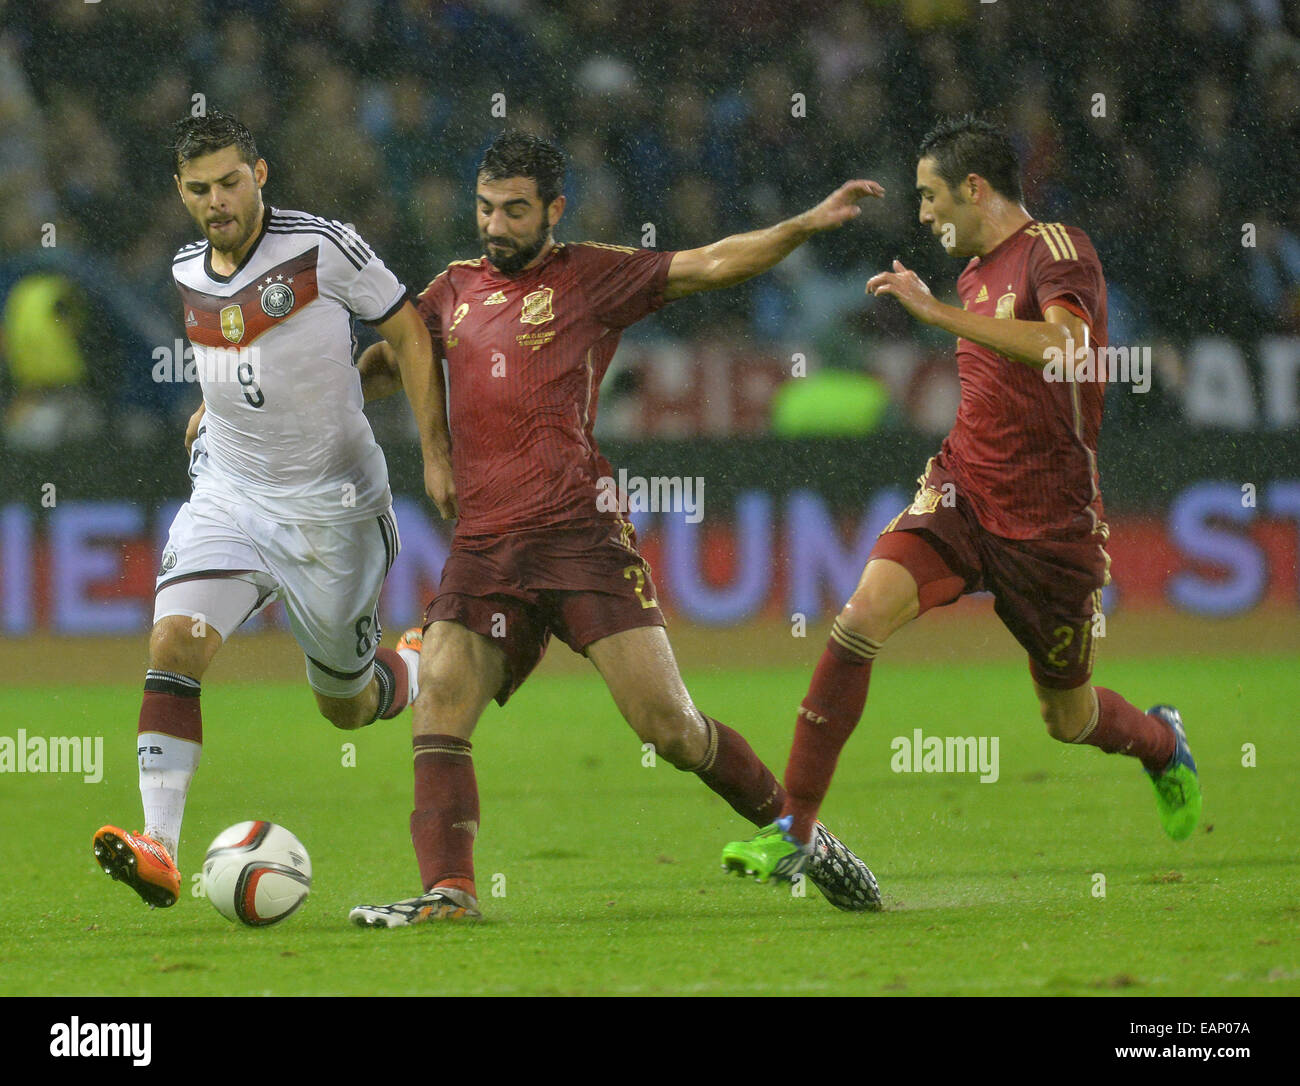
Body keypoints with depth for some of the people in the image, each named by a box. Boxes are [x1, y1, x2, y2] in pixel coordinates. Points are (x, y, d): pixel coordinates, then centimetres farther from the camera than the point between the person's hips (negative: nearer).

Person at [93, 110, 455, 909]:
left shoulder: (321, 247, -14)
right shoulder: (187, 272, 4)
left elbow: (408, 331, -7)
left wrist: (436, 455, -10)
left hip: (333, 506, -4)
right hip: (228, 497, 4)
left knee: (347, 706, 10)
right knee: (174, 641, -22)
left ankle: (427, 671, 47)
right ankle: (159, 850, -30)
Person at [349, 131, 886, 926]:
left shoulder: (592, 277, 5)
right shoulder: (454, 291, 18)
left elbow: (710, 265, -1)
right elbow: (386, 359, 31)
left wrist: (807, 226, -14)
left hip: (582, 533, -4)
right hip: (483, 547, 4)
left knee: (667, 725, -8)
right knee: (441, 694, -17)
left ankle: (792, 829, 12)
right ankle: (449, 891, -18)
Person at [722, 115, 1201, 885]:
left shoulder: (1055, 249, -13)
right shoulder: (976, 273, 11)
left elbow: (1064, 346, -34)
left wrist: (935, 310, -33)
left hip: (1050, 524, -5)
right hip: (962, 495, 5)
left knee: (1070, 721, 10)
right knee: (862, 618, -22)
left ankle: (1164, 744, 47)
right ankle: (793, 828, -20)